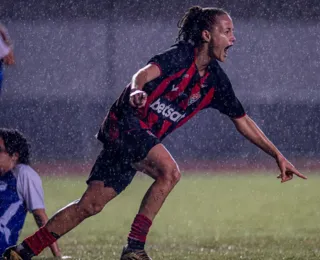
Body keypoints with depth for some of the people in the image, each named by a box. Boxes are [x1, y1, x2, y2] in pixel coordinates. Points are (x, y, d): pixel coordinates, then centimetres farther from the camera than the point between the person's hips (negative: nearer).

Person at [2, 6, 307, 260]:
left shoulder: (215, 79, 9)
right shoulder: (182, 55, -12)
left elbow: (242, 120, 17)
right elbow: (147, 72, -28)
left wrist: (278, 155, 16)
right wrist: (137, 91, -51)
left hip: (143, 140, 8)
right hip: (125, 124, -8)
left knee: (90, 204, 2)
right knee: (169, 171, -28)